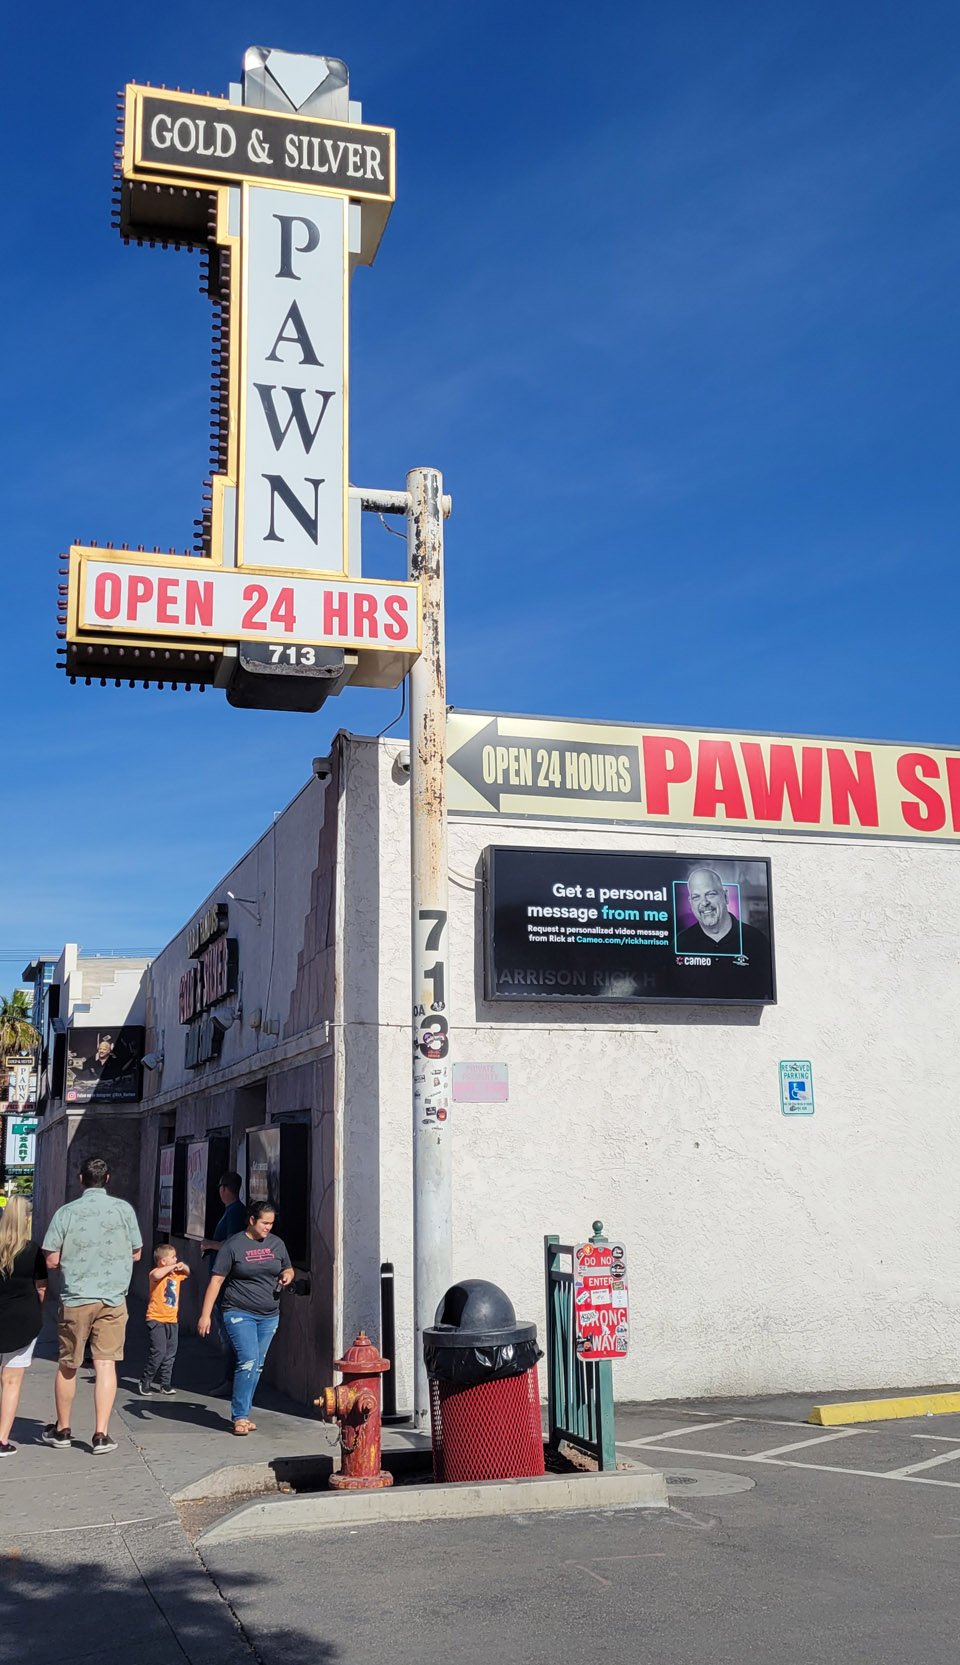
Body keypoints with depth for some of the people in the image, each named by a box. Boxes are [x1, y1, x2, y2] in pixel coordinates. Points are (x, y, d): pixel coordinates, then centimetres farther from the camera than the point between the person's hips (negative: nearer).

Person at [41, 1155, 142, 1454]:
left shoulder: (66, 1212, -8)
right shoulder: (124, 1209, -4)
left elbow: (51, 1261, -5)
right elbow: (136, 1253, 5)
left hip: (75, 1299, 0)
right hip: (113, 1299, 0)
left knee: (67, 1366, 14)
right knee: (106, 1364, 3)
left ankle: (62, 1429, 28)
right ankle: (101, 1434, -1)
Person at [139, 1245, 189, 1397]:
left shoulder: (176, 1273, 13)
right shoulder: (157, 1272, -11)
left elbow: (187, 1273, 33)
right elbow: (156, 1275, -37)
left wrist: (183, 1266, 11)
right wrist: (172, 1267, -25)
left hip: (172, 1320, 8)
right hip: (157, 1320, -8)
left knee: (170, 1354, 8)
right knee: (158, 1352, -12)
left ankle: (164, 1383, 17)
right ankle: (145, 1382, 2)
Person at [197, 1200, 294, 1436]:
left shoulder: (277, 1244, 9)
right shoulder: (233, 1245, -6)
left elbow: (288, 1269, 24)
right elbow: (217, 1280, -5)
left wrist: (287, 1275, -2)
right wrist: (206, 1315, -9)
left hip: (269, 1316, 5)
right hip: (240, 1314, -5)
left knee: (257, 1366, 7)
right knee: (248, 1362, -15)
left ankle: (242, 1413, 19)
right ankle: (240, 1416, -6)